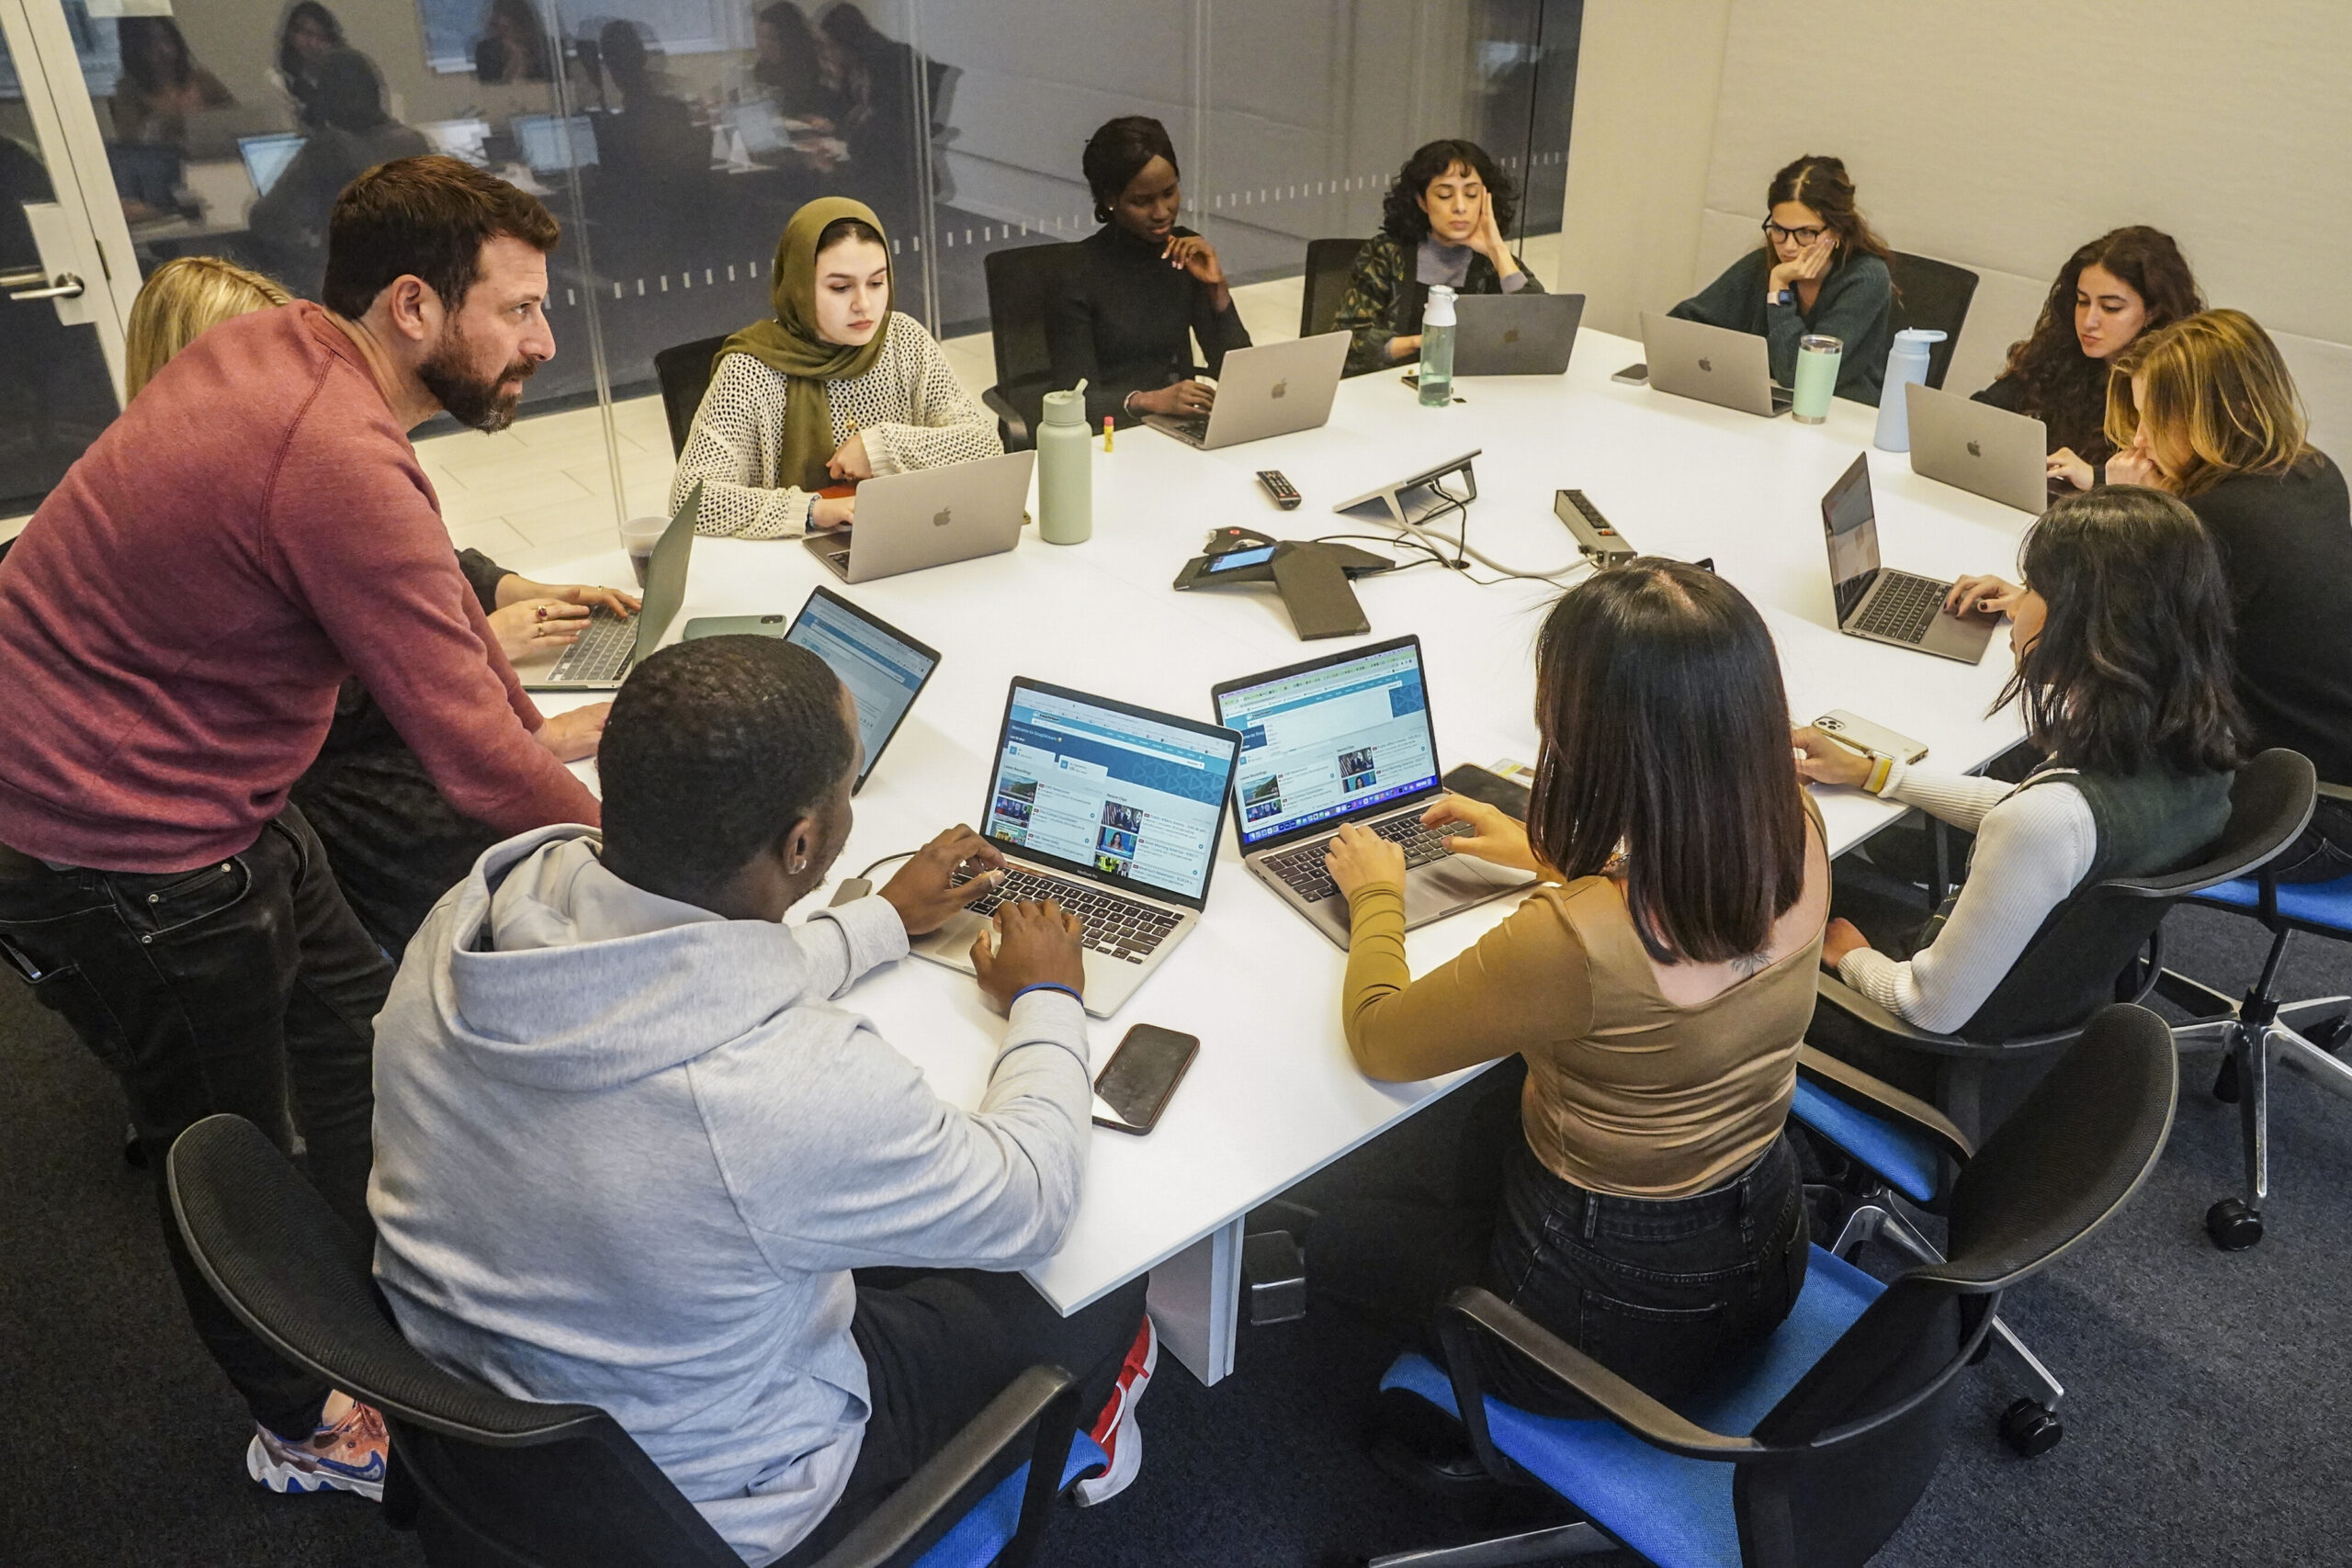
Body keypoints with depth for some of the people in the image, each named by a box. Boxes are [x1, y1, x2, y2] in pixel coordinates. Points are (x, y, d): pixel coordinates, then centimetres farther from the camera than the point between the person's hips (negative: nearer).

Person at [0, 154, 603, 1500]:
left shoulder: (281, 344, -2)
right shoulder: (343, 466, -32)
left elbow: (424, 589, 10)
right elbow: (476, 762, -28)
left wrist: (538, 726, 12)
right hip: (115, 851, -9)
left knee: (353, 1026, 21)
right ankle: (307, 1428, 35)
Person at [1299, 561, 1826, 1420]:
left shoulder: (1571, 943, -38)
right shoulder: (1794, 834, -17)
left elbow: (1377, 1041, -17)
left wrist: (1377, 895, 0)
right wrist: (1546, 851, 17)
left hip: (1616, 1316, -6)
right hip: (1763, 1245, 7)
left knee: (1323, 1220, 17)